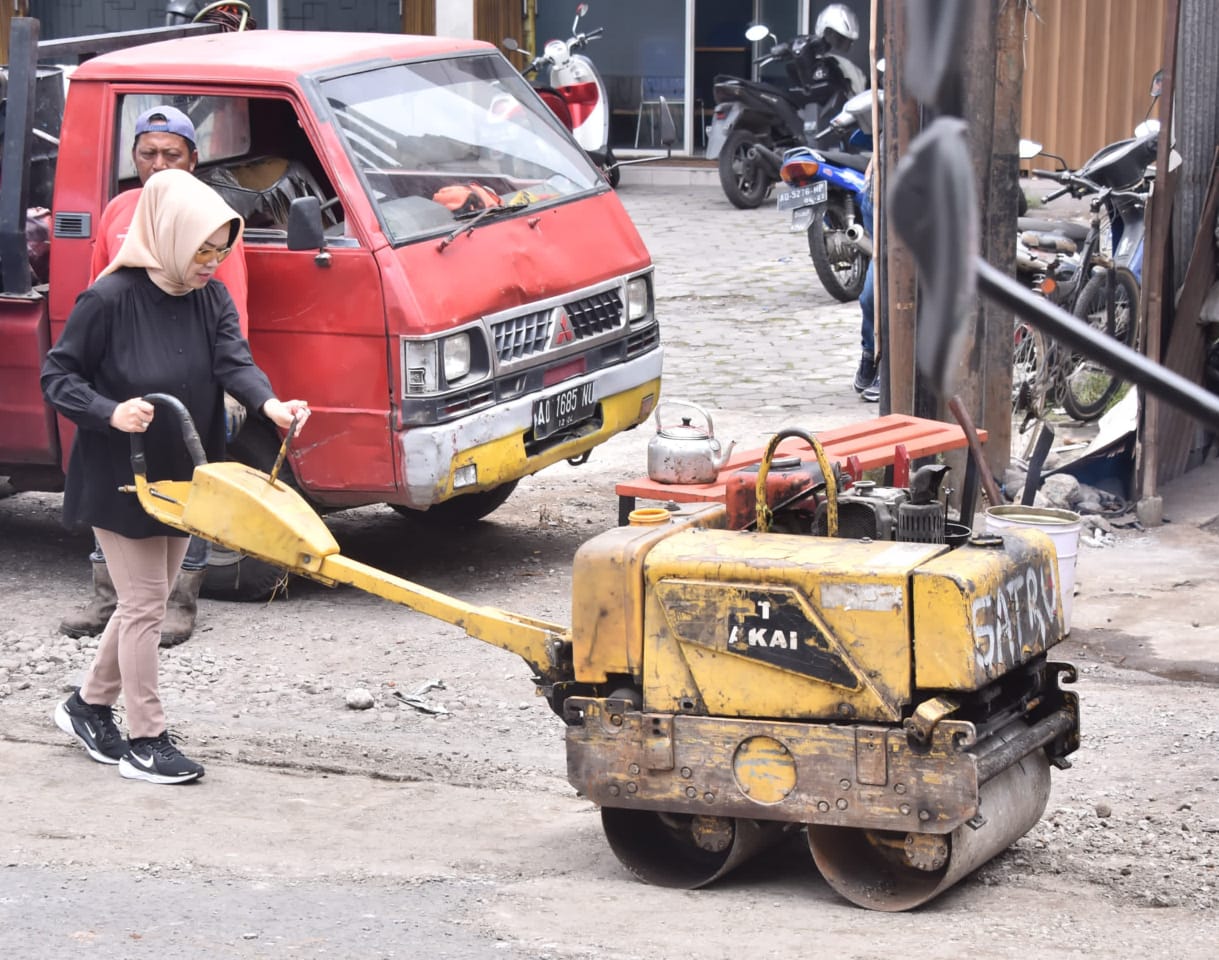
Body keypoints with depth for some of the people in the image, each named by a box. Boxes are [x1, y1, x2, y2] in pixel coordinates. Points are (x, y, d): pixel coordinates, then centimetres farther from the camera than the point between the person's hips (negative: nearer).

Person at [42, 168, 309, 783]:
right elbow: (57, 376, -14)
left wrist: (268, 403, -36)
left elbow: (234, 361, -15)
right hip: (119, 481, -7)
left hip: (180, 478, 7)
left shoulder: (211, 298, 0)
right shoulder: (111, 299, -19)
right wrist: (111, 413, -30)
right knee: (144, 605, -2)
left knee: (145, 602, 17)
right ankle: (145, 742, 7)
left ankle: (89, 705, 35)